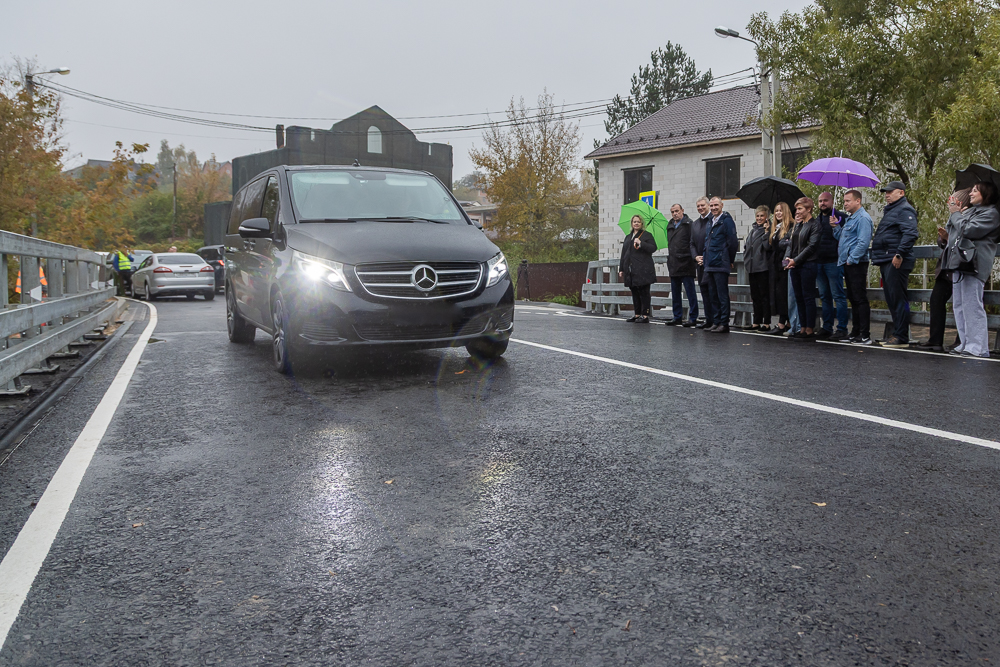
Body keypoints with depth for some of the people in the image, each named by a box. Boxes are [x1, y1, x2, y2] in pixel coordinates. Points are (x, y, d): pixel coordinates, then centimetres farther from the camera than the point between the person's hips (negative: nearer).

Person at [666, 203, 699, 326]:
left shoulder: (689, 224, -5)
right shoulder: (670, 226, 17)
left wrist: (693, 257, -15)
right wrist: (670, 259, 16)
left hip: (686, 264, -7)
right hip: (673, 265, 7)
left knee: (690, 292, -3)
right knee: (675, 293, 12)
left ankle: (693, 318, 0)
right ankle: (677, 317, 20)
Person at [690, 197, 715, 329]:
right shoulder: (694, 224, 17)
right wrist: (696, 257, 0)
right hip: (701, 263, 7)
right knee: (704, 293, 11)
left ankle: (716, 320, -4)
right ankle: (708, 320, 18)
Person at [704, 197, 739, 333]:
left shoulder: (726, 220, -8)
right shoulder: (711, 221, 17)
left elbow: (732, 242, -11)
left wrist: (730, 260, -5)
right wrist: (706, 258, 17)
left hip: (721, 264, -9)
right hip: (710, 264, 9)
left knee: (722, 295, -6)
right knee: (713, 295, 11)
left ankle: (724, 323, -3)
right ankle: (717, 322, 18)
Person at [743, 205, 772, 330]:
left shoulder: (768, 230, -5)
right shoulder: (753, 230, 18)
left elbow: (768, 246, -17)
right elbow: (746, 246, 24)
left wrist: (766, 231, -19)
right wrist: (747, 261, 14)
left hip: (763, 267, -8)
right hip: (752, 268, 8)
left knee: (764, 295, -5)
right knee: (755, 296, 11)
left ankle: (766, 323, -1)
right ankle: (756, 323, 17)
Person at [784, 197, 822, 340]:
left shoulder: (814, 225, -7)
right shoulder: (797, 225, 16)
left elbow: (811, 246, -14)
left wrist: (796, 260, -16)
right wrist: (788, 257, -2)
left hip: (807, 265, -8)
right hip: (795, 266, 8)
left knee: (808, 297, -5)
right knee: (799, 297, 10)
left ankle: (809, 330, -2)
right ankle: (803, 328, 16)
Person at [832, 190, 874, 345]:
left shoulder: (863, 218, -12)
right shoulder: (850, 218, 19)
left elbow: (863, 242, -20)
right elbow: (842, 238, 23)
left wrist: (851, 259, -19)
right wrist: (836, 227, 10)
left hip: (857, 264, -10)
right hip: (848, 264, 10)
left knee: (860, 299, -9)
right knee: (853, 299, 13)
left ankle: (865, 335, -7)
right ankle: (855, 333, 19)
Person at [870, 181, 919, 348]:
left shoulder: (904, 210, -7)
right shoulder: (889, 210, 24)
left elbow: (910, 234, -20)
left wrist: (900, 254, -26)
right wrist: (879, 256, 24)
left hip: (896, 261, -11)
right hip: (886, 261, 11)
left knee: (897, 298, -10)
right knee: (891, 299, 12)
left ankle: (901, 337, -9)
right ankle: (897, 334, 17)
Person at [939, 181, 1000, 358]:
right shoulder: (970, 211, 25)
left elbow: (969, 230, -16)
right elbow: (951, 229, 24)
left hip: (973, 264, -10)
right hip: (960, 263, 10)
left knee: (972, 306, -12)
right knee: (959, 305, 9)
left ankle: (978, 347, -10)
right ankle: (966, 344, 14)